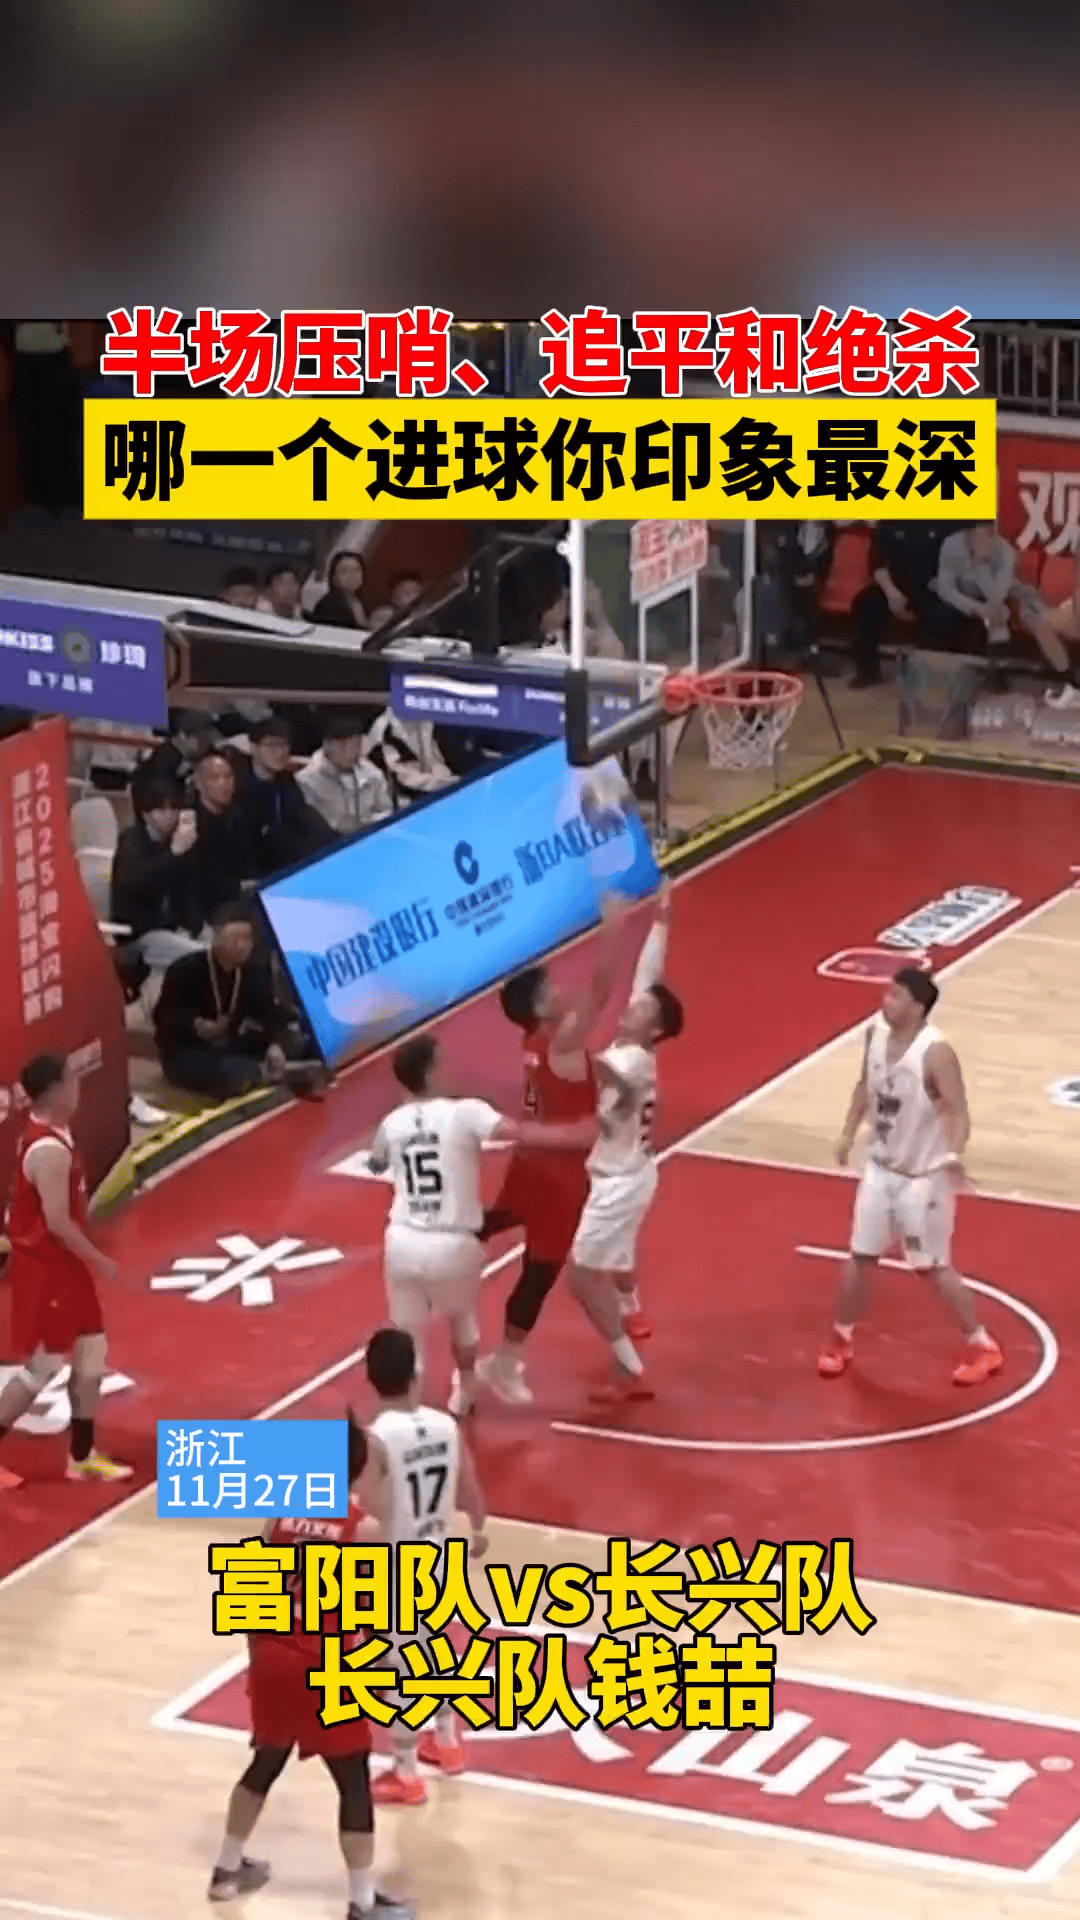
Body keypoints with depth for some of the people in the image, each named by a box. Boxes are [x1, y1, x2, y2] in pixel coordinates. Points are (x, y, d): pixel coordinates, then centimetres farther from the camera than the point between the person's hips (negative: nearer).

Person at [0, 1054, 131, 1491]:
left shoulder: (47, 1135, 6)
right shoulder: (50, 1150, -26)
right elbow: (57, 1222, -26)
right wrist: (99, 1260, -16)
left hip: (61, 1264, 10)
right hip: (46, 1269, -10)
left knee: (91, 1354, 15)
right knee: (41, 1367, -1)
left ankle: (82, 1457, 24)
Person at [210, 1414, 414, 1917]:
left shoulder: (281, 1512, 1)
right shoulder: (361, 1527, -12)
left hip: (273, 1656, 5)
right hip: (325, 1669, -5)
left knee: (267, 1762, 26)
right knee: (354, 1781, 6)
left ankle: (228, 1868, 38)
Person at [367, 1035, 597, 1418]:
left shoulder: (392, 1123, 5)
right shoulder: (465, 1113, -10)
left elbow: (376, 1164, 26)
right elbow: (520, 1132, -23)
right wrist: (581, 1132, -25)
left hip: (404, 1241, 2)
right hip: (452, 1244, -2)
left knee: (404, 1332, 14)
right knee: (463, 1321, 26)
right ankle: (463, 1393, 43)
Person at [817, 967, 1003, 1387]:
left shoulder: (935, 1053, -26)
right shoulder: (876, 1032, -5)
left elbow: (958, 1111, -27)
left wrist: (954, 1154, -45)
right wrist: (849, 1133, 11)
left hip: (924, 1176, -6)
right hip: (881, 1168, 6)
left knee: (935, 1267, 3)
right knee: (861, 1256, 11)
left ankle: (983, 1347, 18)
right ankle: (841, 1340, 30)